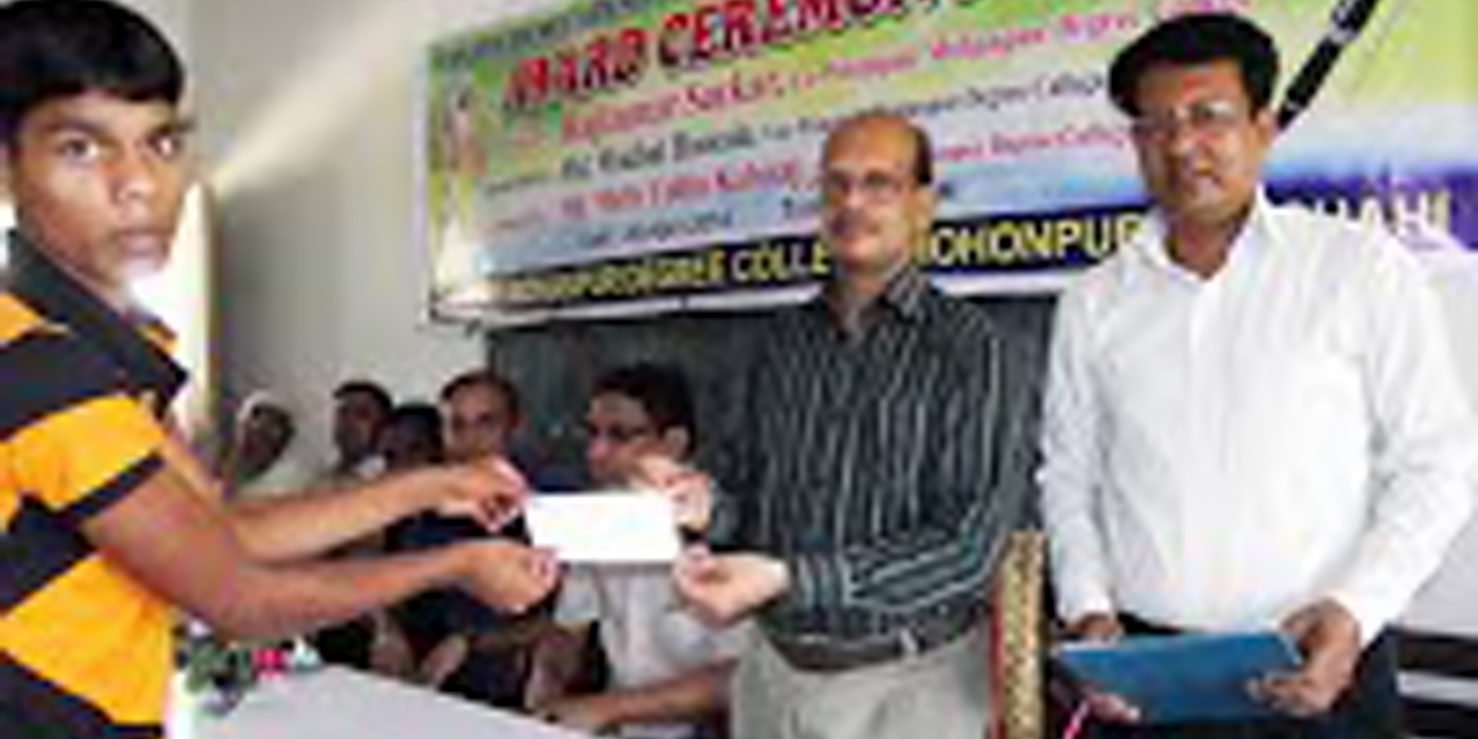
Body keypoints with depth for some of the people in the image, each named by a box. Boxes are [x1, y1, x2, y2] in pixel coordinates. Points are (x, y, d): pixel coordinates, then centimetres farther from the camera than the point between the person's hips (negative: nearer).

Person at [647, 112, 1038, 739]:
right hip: (774, 673, 5)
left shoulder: (975, 352, -10)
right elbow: (751, 495, 12)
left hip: (910, 685, -4)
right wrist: (709, 506, -12)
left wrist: (785, 578, -26)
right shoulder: (784, 343, 6)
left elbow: (965, 547, -18)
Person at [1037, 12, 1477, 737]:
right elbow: (1068, 476, 11)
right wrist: (1088, 609, -3)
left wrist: (1355, 610, -14)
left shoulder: (1362, 268, -2)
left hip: (1319, 675, -2)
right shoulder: (1093, 303, 7)